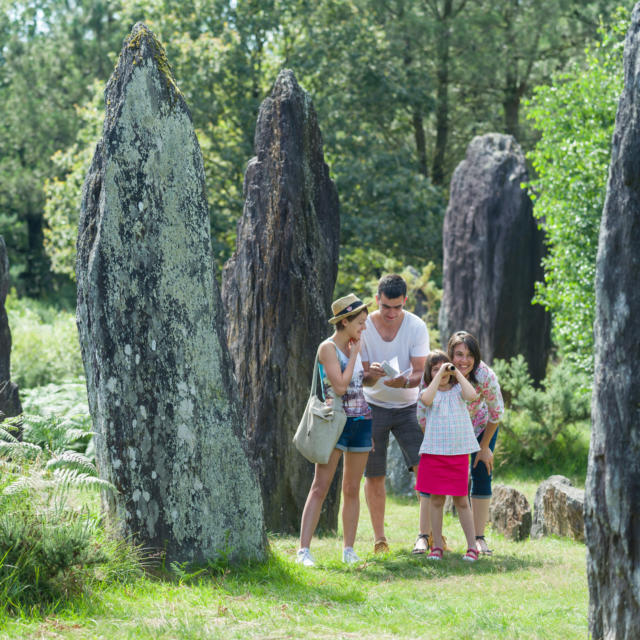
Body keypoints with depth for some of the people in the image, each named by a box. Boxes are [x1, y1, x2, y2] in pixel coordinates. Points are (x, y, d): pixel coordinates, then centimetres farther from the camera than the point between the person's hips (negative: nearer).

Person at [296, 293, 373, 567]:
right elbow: (339, 386, -18)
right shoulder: (328, 348, -8)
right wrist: (354, 354, -10)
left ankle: (349, 549, 13)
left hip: (362, 421, 7)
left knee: (352, 489, 8)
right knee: (320, 486, -11)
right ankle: (304, 549, -14)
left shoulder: (356, 348, 13)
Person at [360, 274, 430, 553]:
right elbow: (361, 377, -10)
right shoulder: (364, 328, -11)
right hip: (374, 407, 0)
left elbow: (419, 372, -13)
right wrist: (372, 375, -34)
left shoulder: (416, 327, -11)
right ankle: (379, 538, 13)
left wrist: (404, 381, -36)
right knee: (374, 475, 2)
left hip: (407, 406, 0)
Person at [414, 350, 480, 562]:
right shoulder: (428, 392, 3)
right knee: (436, 500, 3)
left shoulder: (458, 390, 7)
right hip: (434, 454, 0)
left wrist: (457, 373, -9)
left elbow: (471, 395, -15)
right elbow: (426, 400, -21)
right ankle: (437, 546, 10)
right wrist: (439, 375, -17)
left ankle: (472, 547, 7)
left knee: (461, 501, 3)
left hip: (459, 453, 0)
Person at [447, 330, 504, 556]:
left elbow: (496, 413, -17)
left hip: (480, 426, 0)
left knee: (482, 475, -8)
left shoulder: (485, 377, -33)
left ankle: (479, 538, 0)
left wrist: (485, 447, -9)